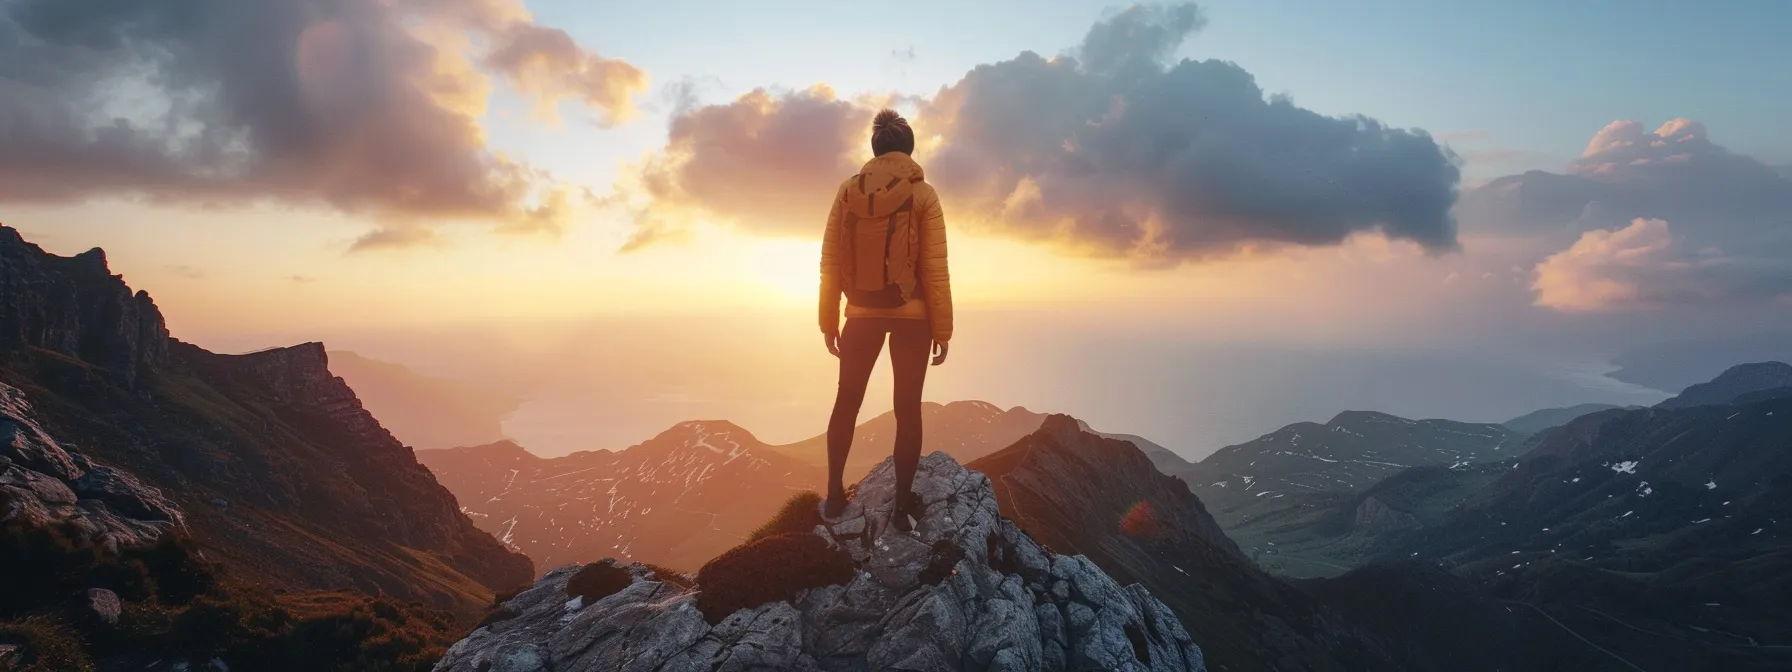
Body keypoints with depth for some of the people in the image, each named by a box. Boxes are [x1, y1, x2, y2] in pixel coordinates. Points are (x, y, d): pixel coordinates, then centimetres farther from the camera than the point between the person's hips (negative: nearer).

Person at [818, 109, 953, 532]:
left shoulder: (848, 191, 0)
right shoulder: (922, 194, -6)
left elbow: (830, 261, -1)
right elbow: (935, 269, -9)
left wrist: (828, 321, 7)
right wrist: (942, 328, -3)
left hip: (863, 313, 2)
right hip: (912, 315, -2)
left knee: (847, 402, 16)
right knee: (907, 408, 7)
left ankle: (835, 495, 23)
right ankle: (903, 504, 13)